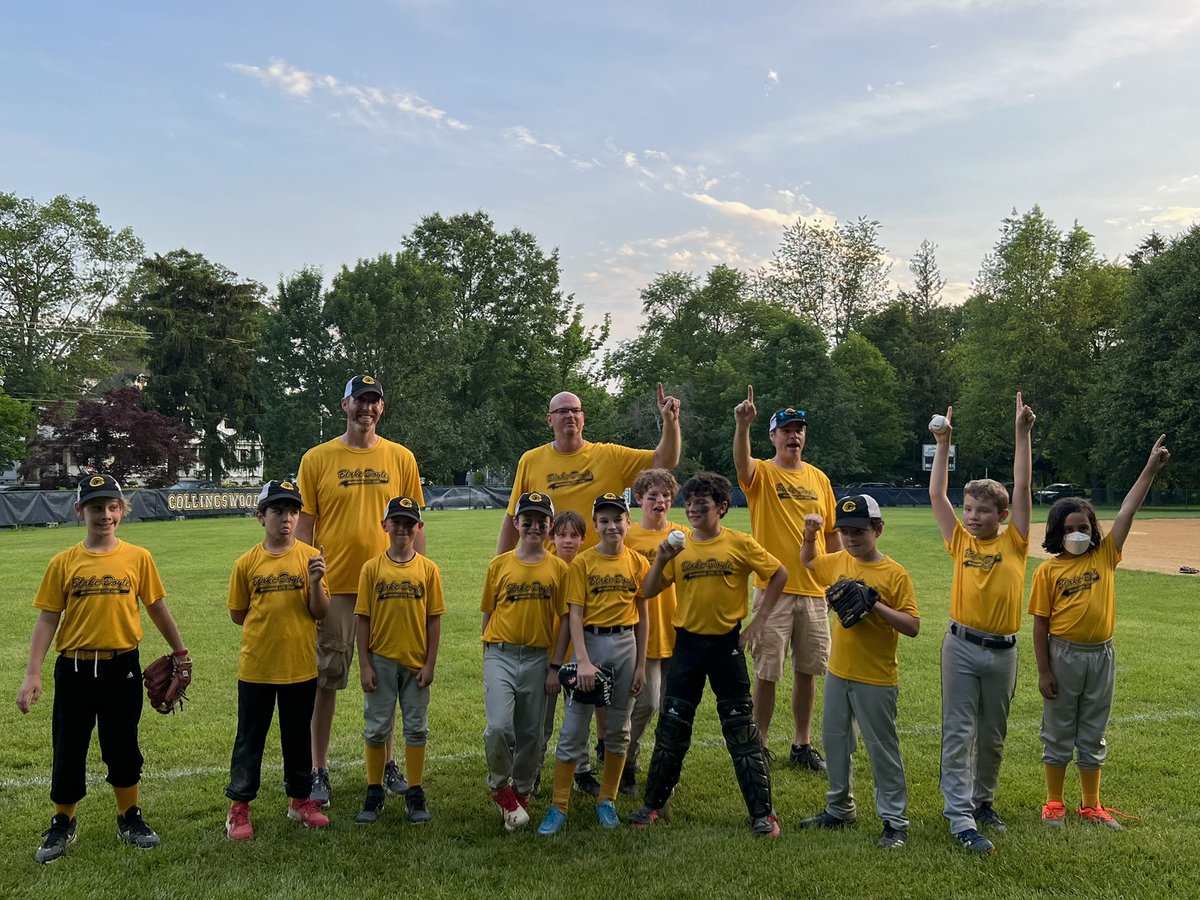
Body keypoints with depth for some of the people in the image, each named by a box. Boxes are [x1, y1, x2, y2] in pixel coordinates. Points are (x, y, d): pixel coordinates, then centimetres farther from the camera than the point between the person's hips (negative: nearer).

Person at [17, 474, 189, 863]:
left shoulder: (138, 557, -2)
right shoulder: (64, 562, -2)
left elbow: (157, 608, 6)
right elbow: (47, 619, -1)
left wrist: (180, 651, 13)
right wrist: (32, 674, -7)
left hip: (122, 667, 0)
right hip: (74, 668, 0)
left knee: (123, 747, 12)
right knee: (68, 750, 11)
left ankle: (130, 819, 29)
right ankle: (62, 825, 30)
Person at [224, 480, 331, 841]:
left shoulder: (310, 557, -5)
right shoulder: (247, 562, -4)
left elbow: (321, 613, -8)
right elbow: (237, 614, 6)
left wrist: (315, 581, -22)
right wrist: (268, 622, -2)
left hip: (300, 665, 1)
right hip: (256, 665, 0)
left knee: (298, 735, 14)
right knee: (250, 737, 10)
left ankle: (300, 800, 30)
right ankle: (239, 807, 23)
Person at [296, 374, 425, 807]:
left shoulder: (401, 458, 5)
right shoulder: (317, 459, 1)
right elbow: (304, 525, 1)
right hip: (333, 586, -1)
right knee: (326, 678, 5)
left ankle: (387, 764, 25)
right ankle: (319, 770, 18)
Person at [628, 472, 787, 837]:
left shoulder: (740, 544, -6)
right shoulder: (679, 547, 1)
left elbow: (779, 574, 1)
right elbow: (648, 590, 1)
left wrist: (759, 620, -3)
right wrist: (661, 559, -15)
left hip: (727, 643, -2)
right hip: (688, 642, 3)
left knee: (741, 729, 3)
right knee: (672, 727, 8)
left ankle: (763, 813, 13)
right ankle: (654, 804, 23)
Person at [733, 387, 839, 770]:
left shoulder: (818, 478, 9)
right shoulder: (762, 473, -4)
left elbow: (832, 533, 14)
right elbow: (741, 463, -29)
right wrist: (742, 425, -47)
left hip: (814, 590, 4)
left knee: (807, 670, 13)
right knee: (767, 673, 2)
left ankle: (802, 745, 27)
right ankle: (759, 744, 16)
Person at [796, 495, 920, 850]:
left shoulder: (895, 574, -14)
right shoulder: (839, 561, 3)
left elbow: (913, 627, -16)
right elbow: (808, 561, 22)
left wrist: (876, 605, -27)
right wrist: (809, 535, 4)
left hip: (876, 680, -6)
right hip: (838, 674, 7)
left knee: (882, 750, 3)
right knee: (834, 742, 17)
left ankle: (895, 821, 17)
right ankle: (839, 809, 34)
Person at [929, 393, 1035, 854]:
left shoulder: (1014, 543, 0)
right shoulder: (960, 542, 2)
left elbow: (1022, 489, -7)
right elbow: (936, 494, -1)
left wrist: (1023, 433, -11)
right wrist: (943, 442, -4)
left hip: (1002, 651, 1)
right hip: (961, 645, -1)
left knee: (993, 735, 14)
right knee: (959, 732, -1)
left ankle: (982, 800, 32)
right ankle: (960, 816, 1)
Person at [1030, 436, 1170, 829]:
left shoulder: (1105, 557, -1)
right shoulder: (1048, 571, -8)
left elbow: (1127, 512, -8)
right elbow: (1040, 624, -7)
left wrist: (1151, 468, -14)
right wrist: (1044, 671, -9)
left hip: (1101, 655, 3)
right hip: (1063, 656, -3)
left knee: (1093, 735, 14)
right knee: (1058, 732, 10)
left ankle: (1091, 805, 27)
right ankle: (1054, 802, 23)